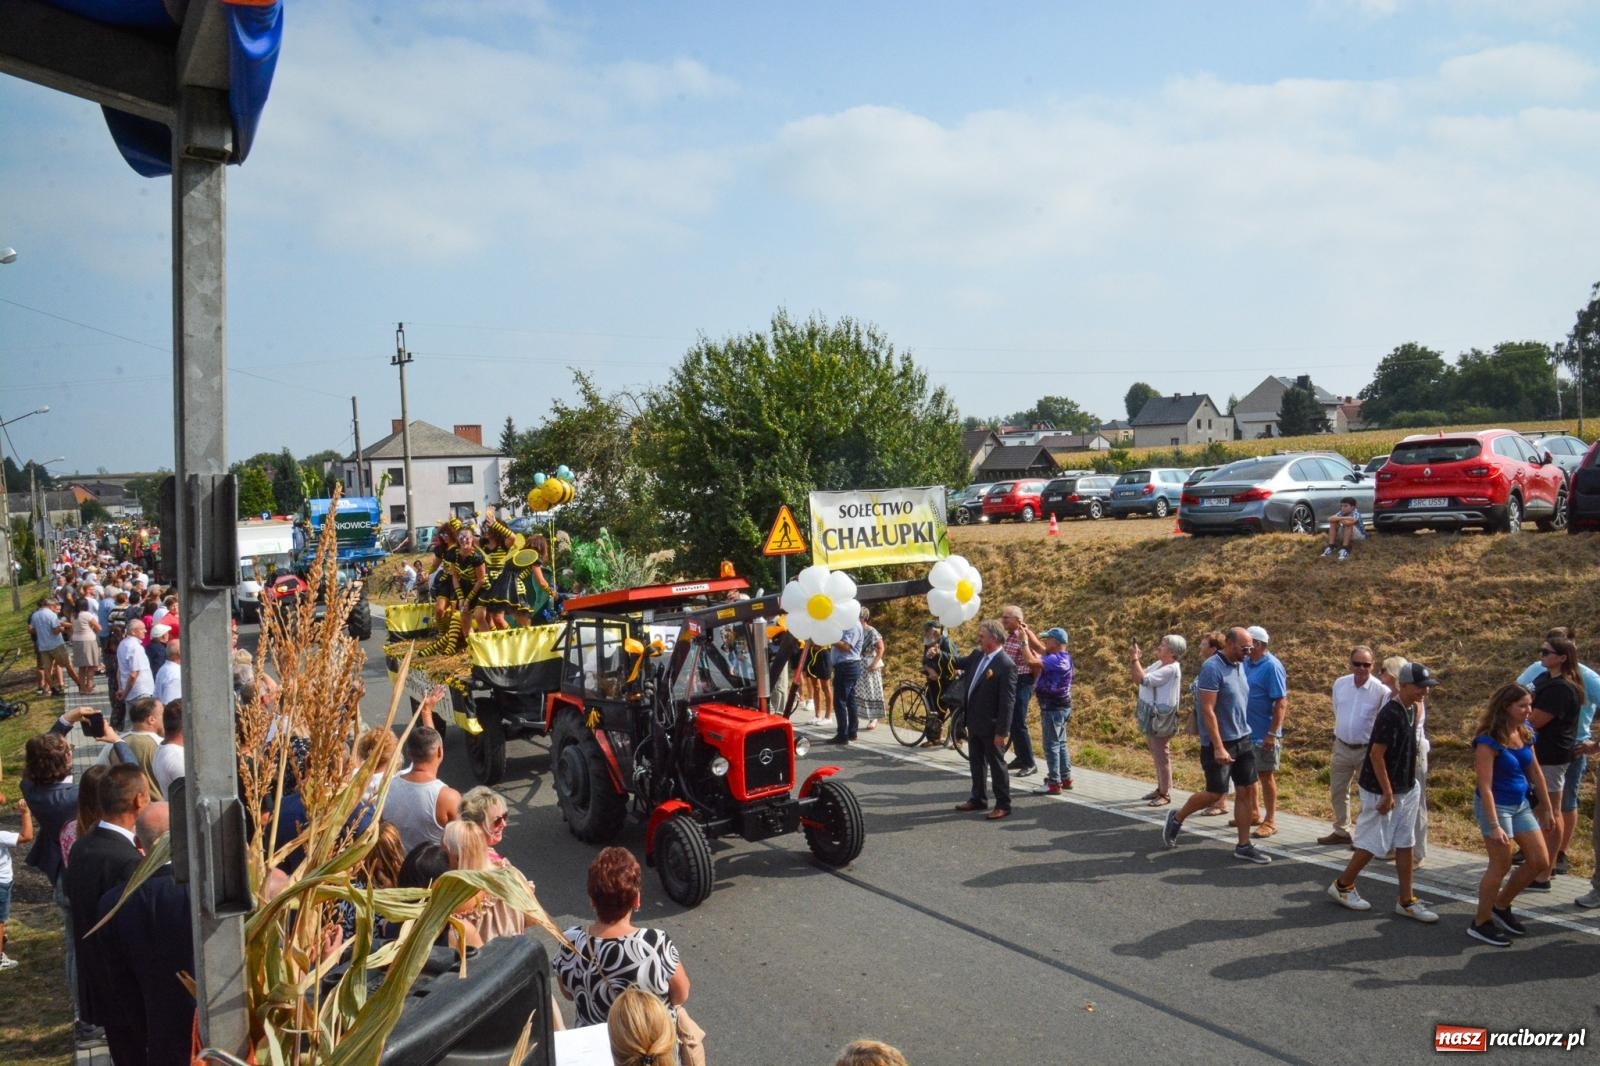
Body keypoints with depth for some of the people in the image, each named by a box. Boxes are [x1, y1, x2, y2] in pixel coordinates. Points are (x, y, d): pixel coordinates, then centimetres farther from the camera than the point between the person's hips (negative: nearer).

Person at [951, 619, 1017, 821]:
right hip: (974, 723, 8)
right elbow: (960, 662, 24)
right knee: (975, 762, 19)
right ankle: (978, 799, 34)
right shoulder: (977, 654, 2)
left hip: (991, 727, -8)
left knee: (996, 764, 5)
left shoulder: (1006, 665, -22)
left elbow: (1008, 702, -21)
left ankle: (1003, 806, 17)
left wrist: (1002, 732, -21)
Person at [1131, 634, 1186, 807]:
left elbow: (1144, 679, -26)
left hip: (1160, 719, -10)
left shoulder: (1171, 669, -19)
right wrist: (1138, 660, 0)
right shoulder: (1159, 664, 9)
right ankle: (1160, 788, 29)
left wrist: (1135, 658, -18)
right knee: (1156, 755, 18)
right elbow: (1137, 680, 13)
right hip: (1150, 716, 10)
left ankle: (1165, 794, 7)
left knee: (1162, 756, -1)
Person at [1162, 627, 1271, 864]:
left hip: (1243, 740, 8)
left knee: (1246, 791, 5)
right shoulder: (1212, 668, -17)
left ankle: (1244, 846, 12)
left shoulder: (1240, 666, 8)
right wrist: (1219, 747, -22)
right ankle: (1176, 818, 21)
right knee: (1215, 793, -2)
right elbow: (1207, 710, -20)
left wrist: (1245, 733, 15)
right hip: (1219, 742, -8)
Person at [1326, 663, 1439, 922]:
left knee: (1404, 844, 11)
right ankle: (1342, 886, 19)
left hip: (1406, 789, 9)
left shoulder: (1411, 709, 4)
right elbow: (1376, 755, -23)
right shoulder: (1390, 714, -23)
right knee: (1373, 843, 2)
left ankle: (1406, 901, 18)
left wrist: (1410, 785, 17)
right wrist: (1387, 794, -20)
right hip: (1382, 790, -9)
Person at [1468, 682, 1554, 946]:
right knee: (1501, 865, -2)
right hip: (1495, 806, -8)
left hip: (1521, 805, 8)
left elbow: (1536, 774, 10)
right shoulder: (1489, 741, -22)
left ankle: (1501, 907, 30)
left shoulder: (1525, 733, 0)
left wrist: (1547, 809, 13)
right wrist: (1494, 826, -26)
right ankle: (1481, 923, 14)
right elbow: (1485, 787, -23)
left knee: (1539, 861, 10)